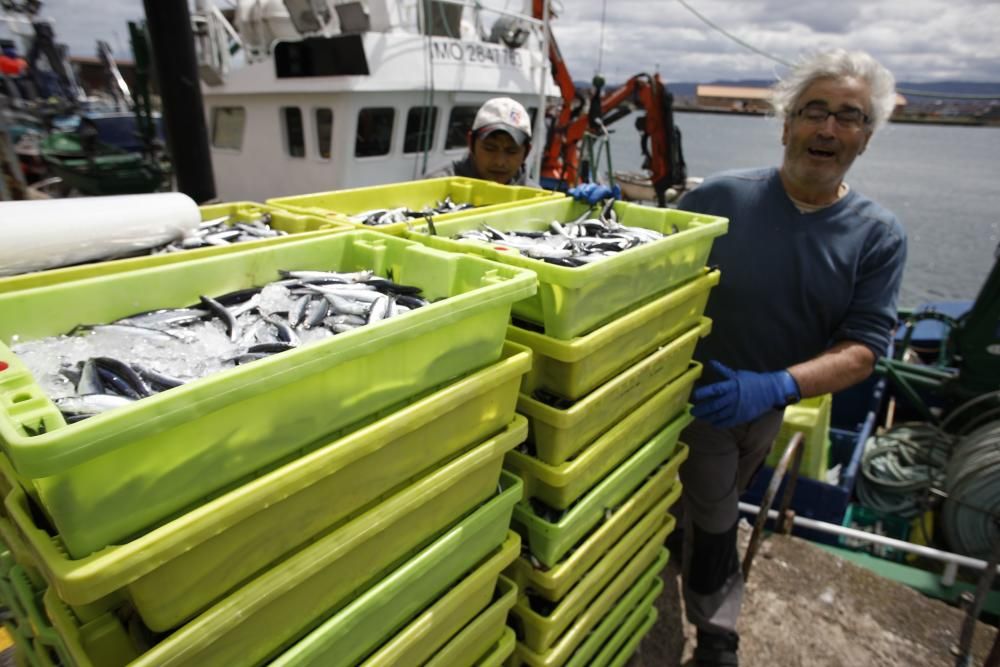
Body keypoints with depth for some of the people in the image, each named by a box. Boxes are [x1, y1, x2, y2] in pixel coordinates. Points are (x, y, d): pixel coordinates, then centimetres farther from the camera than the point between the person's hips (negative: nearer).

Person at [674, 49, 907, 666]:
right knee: (713, 524, 9)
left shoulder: (879, 236, -8)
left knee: (711, 511, 26)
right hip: (701, 398, -3)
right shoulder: (721, 196, -13)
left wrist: (775, 386, -32)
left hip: (782, 410, 3)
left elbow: (863, 350, -14)